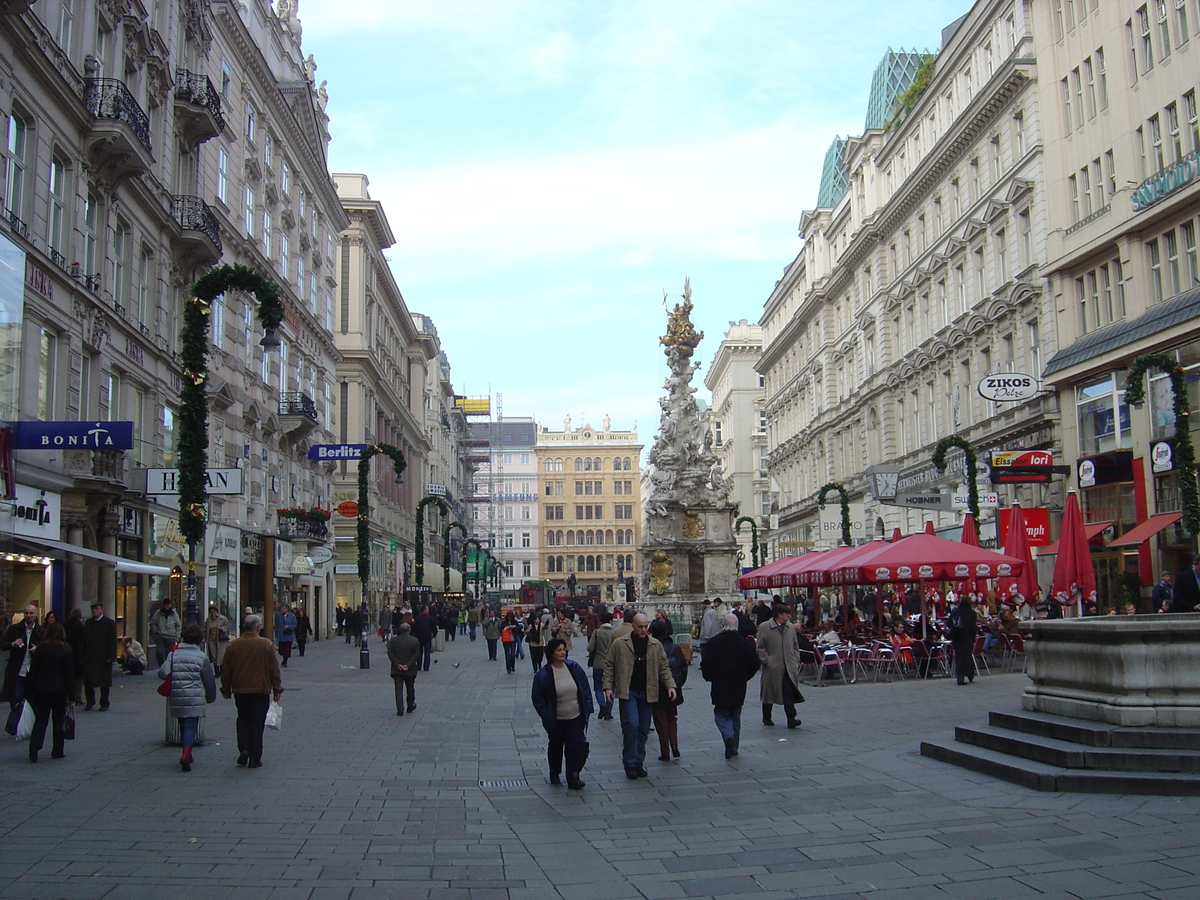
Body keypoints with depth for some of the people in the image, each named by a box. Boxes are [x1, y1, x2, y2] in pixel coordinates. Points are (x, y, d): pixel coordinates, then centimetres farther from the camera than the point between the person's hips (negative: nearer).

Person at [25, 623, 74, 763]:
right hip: (59, 691, -1)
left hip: (40, 690, 1)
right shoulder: (65, 651, -5)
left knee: (40, 720, 5)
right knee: (58, 720, 9)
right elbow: (69, 674, -4)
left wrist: (28, 691, 7)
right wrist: (71, 696, 0)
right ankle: (57, 752, 12)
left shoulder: (39, 650, -1)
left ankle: (34, 748, -15)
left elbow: (33, 672, 1)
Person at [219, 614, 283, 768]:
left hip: (240, 690, 2)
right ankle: (254, 759, 4)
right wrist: (277, 690, 5)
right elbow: (274, 669, -3)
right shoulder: (266, 644, -6)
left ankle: (243, 749, 1)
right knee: (257, 723, 4)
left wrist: (226, 690, 15)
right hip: (261, 690, -2)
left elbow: (226, 670, 4)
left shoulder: (233, 644, -1)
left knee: (243, 720, 19)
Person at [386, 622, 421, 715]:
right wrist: (408, 665, -11)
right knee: (410, 689, 17)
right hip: (410, 670, 0)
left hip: (396, 669, 0)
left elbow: (390, 654, -7)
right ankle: (410, 706, 30)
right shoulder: (415, 641, -5)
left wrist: (397, 665, -10)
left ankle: (400, 709, -2)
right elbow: (416, 655, -10)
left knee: (398, 689, 3)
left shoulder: (393, 640, -2)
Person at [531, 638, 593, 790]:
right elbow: (537, 698, -5)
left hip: (576, 717, 1)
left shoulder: (574, 667, -4)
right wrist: (546, 717, -9)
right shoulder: (543, 674, -12)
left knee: (576, 746, -7)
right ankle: (554, 774, 36)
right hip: (556, 719, -1)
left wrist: (587, 709, 0)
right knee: (555, 746, 16)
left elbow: (585, 690, 4)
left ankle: (573, 777, -1)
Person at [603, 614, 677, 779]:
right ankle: (630, 764, -2)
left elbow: (664, 667, 12)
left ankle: (639, 763, 19)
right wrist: (608, 687, -4)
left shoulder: (656, 646, 9)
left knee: (643, 729, 7)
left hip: (647, 693, 3)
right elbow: (609, 666, 4)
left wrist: (670, 685, -1)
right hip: (628, 691, -3)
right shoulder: (619, 644, 0)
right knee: (632, 725, -13)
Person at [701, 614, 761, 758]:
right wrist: (745, 677, 12)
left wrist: (709, 677, 7)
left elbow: (705, 663, -11)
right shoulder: (744, 643, -3)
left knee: (721, 714, 7)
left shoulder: (714, 642, -8)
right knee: (735, 716, 14)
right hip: (738, 687, 2)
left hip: (720, 687, -2)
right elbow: (756, 663, -2)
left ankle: (728, 736, -20)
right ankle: (734, 748, 17)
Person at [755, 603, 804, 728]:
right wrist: (767, 662, -11)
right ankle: (767, 718, 23)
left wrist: (796, 661, 9)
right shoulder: (764, 627, -6)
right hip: (772, 668, -3)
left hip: (789, 668, 3)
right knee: (769, 694, 8)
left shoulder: (790, 628, 11)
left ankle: (791, 719, -8)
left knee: (789, 692, -7)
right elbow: (759, 648, -5)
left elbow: (795, 646, 19)